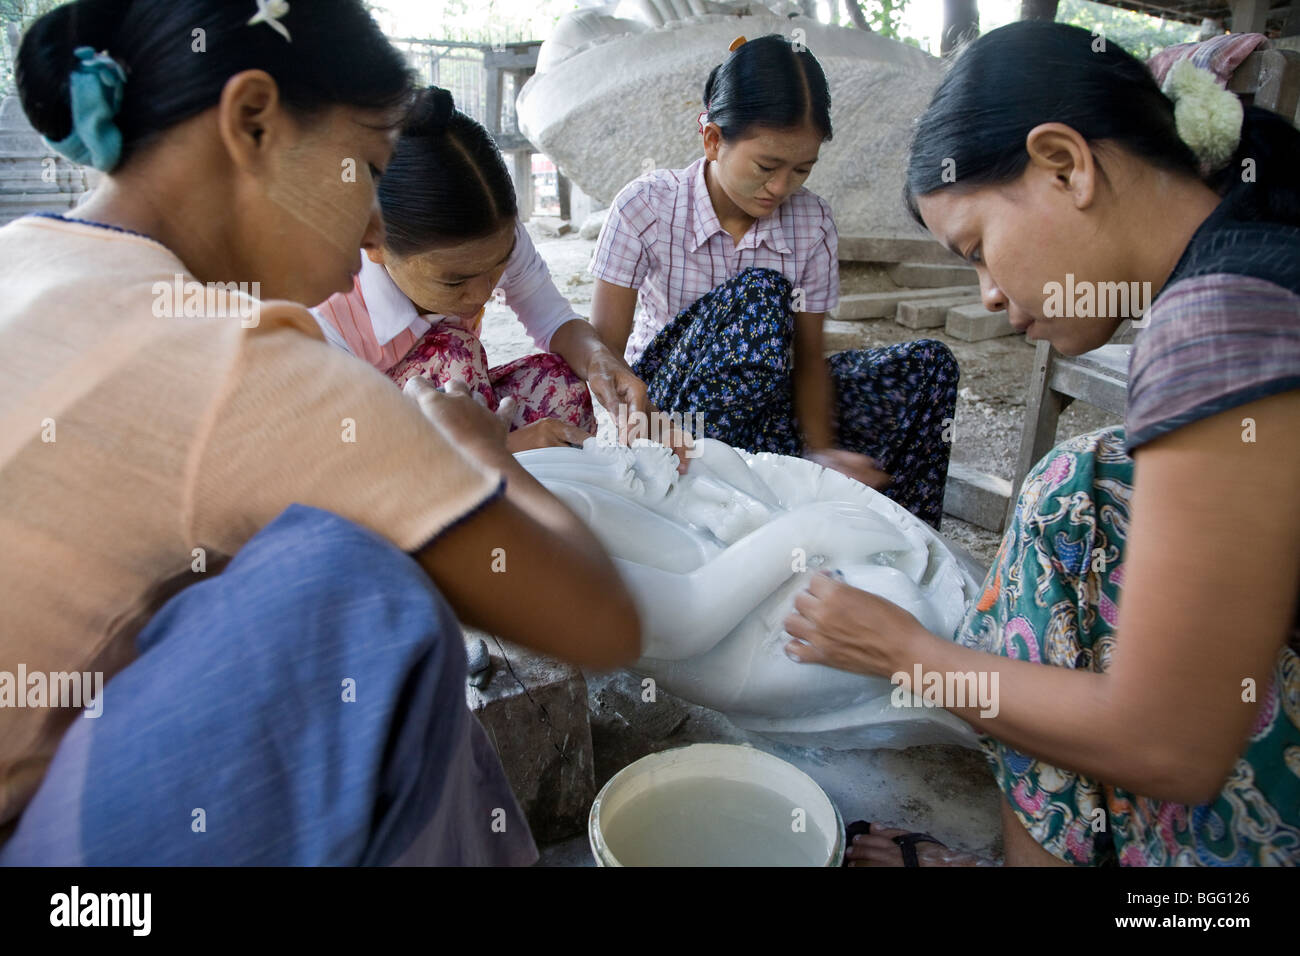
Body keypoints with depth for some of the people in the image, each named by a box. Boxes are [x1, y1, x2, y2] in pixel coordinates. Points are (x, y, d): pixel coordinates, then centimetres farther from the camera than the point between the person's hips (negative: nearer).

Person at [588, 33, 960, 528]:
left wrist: (820, 449, -22)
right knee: (760, 295, -33)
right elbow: (604, 352, -18)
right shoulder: (645, 207, -16)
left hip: (763, 403, 4)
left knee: (928, 365, -12)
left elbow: (807, 356, -4)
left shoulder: (812, 223, -7)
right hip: (664, 395, -4)